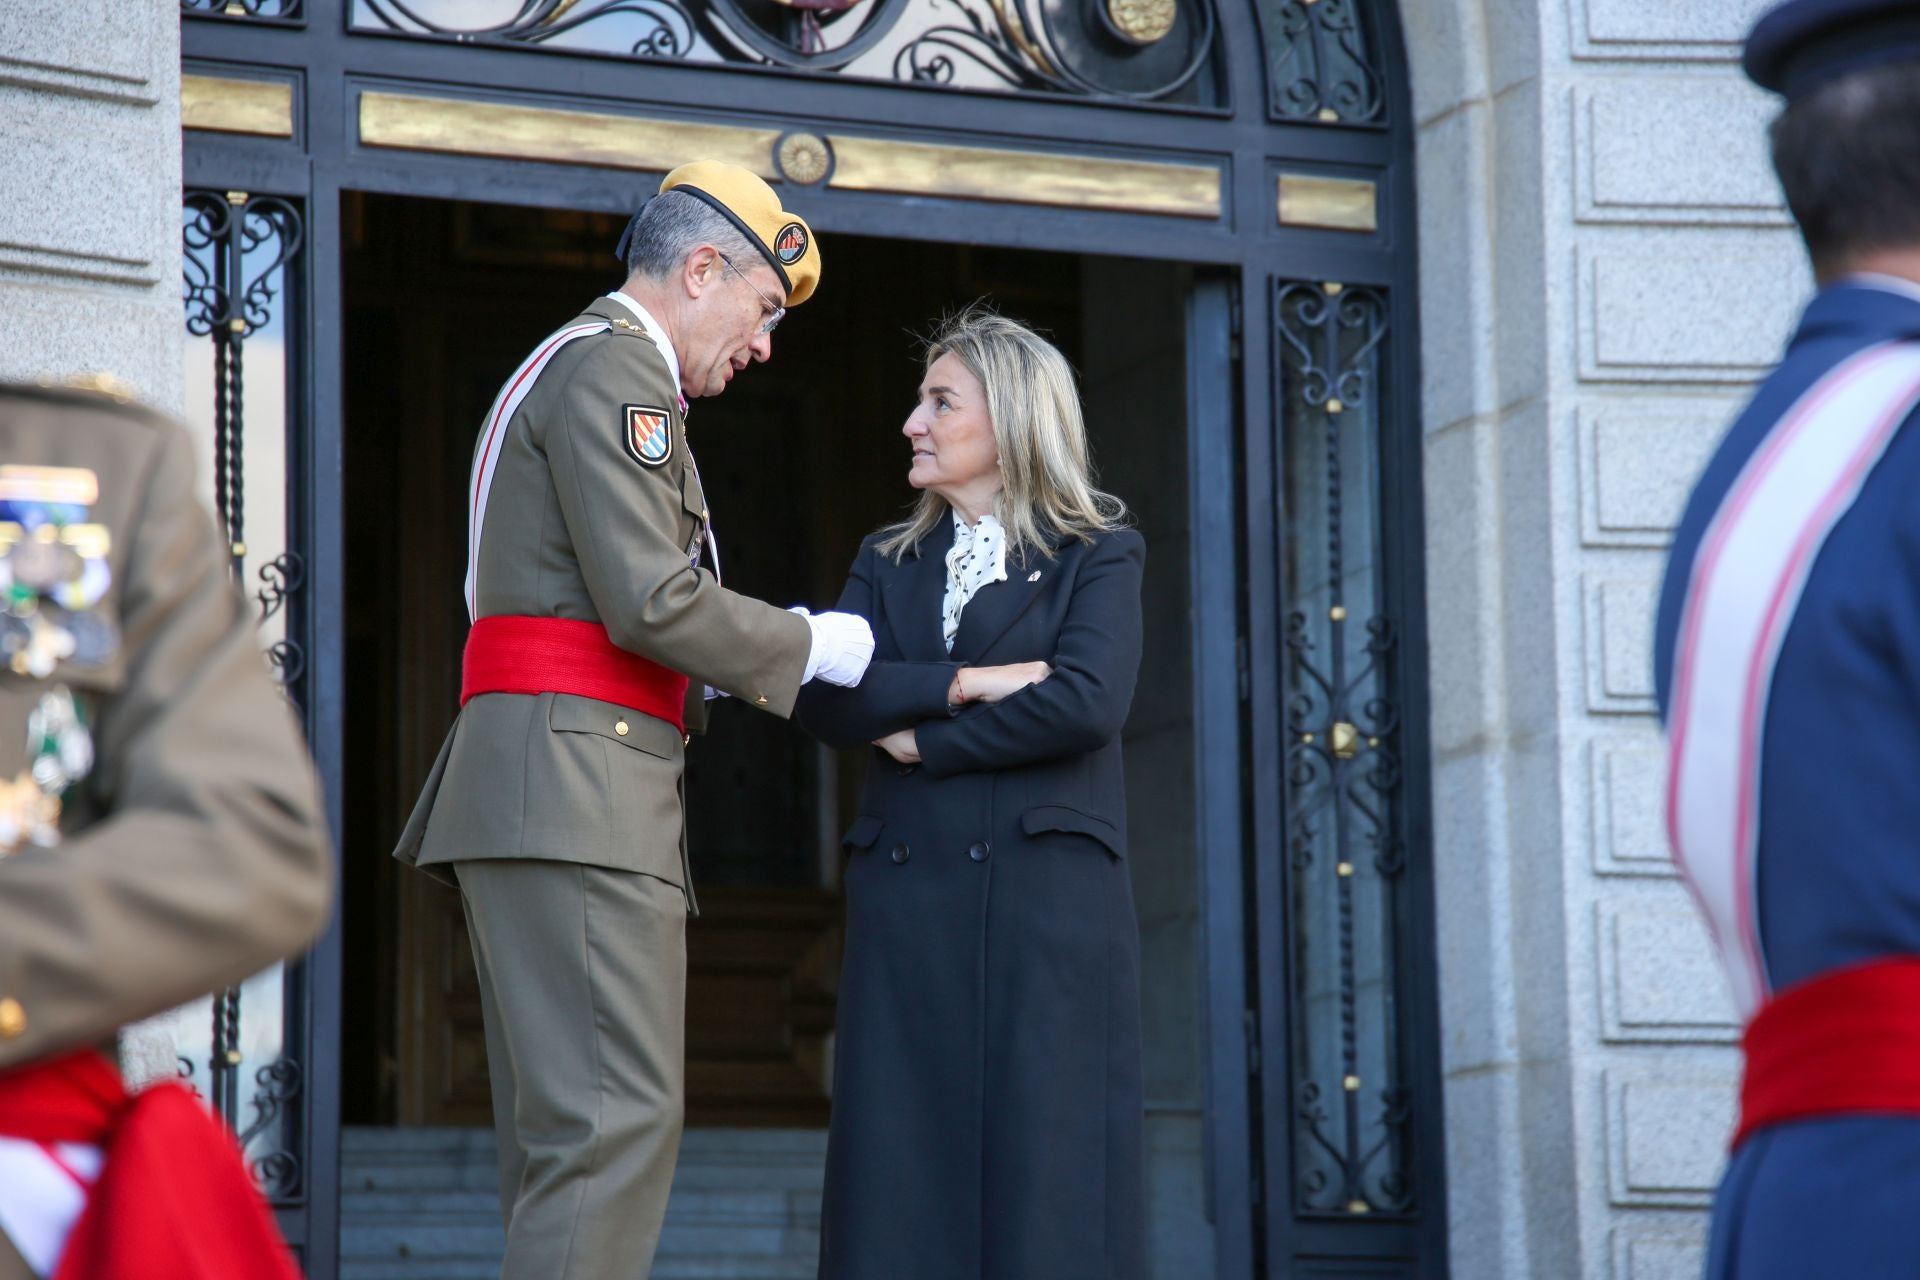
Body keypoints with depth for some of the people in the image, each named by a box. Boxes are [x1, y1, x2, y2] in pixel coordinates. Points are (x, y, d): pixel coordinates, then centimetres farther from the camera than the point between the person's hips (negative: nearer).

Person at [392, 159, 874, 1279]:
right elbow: (649, 599, -15)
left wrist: (709, 674, 17)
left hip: (544, 801, 11)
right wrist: (806, 646, -3)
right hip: (576, 780, -11)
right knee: (616, 1117, -16)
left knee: (566, 1140, 7)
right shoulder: (612, 365, -5)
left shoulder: (578, 368, 28)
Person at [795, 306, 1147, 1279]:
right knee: (904, 1191, -3)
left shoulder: (1096, 558, 7)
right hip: (908, 904, 4)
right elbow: (823, 700, 3)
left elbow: (1087, 704, -10)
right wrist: (967, 682, -8)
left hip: (1048, 901, -4)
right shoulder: (888, 564, 19)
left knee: (1044, 1176, -7)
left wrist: (921, 738, -4)